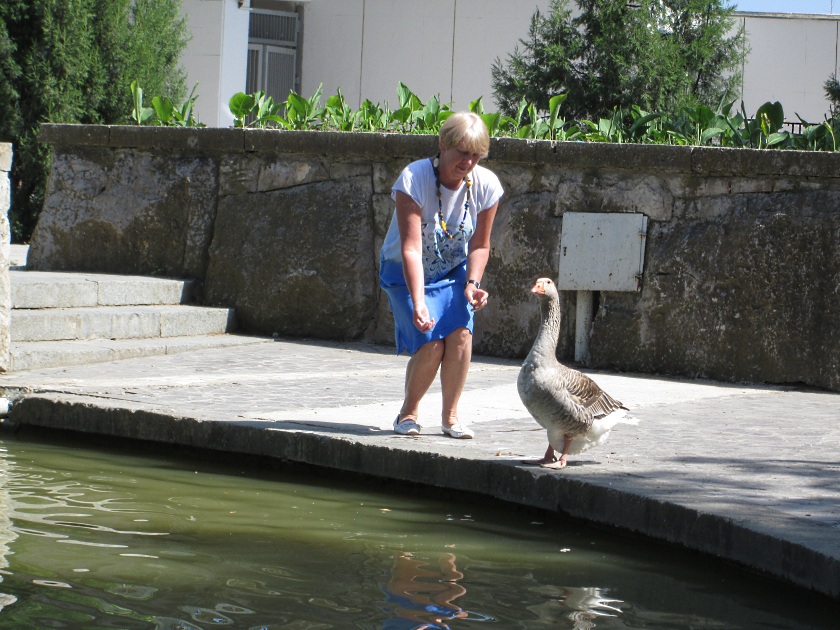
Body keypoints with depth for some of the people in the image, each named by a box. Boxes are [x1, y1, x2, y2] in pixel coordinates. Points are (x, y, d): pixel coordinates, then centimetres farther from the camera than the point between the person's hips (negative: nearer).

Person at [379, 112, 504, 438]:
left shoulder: (486, 185, -16)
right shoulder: (413, 179, -27)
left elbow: (480, 245, -3)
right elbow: (411, 248, -32)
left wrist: (472, 283, -21)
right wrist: (418, 302, -42)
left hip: (454, 271, 3)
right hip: (407, 273, -3)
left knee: (460, 332, -21)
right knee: (431, 343, -19)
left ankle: (450, 415, -4)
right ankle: (409, 411, 7)